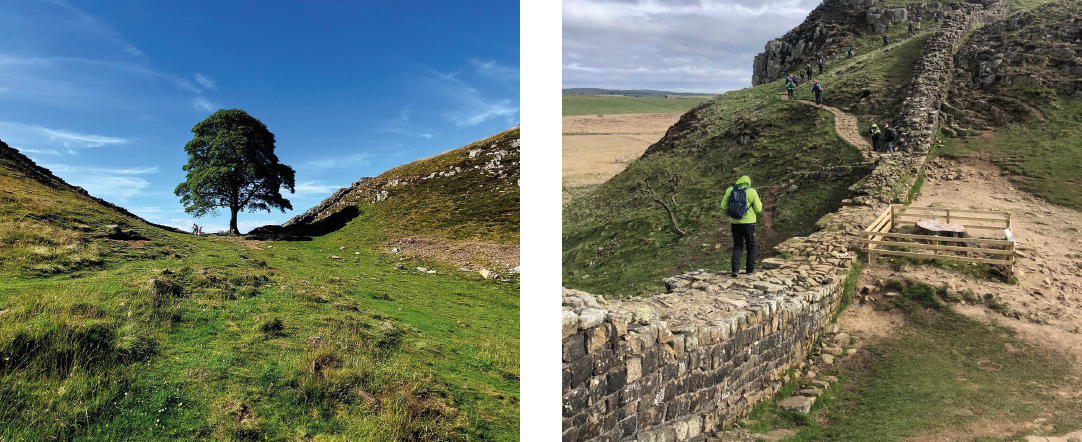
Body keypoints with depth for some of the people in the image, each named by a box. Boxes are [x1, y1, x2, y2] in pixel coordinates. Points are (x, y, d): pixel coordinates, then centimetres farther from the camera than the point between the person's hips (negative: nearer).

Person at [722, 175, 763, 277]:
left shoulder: (730, 190, -3)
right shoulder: (752, 192, -10)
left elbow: (724, 206, 2)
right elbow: (758, 210, -4)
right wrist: (760, 202, 15)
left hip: (735, 223, 2)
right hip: (748, 223, -2)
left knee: (737, 247, 12)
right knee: (751, 246, 16)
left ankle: (735, 269, -1)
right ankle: (750, 269, 22)